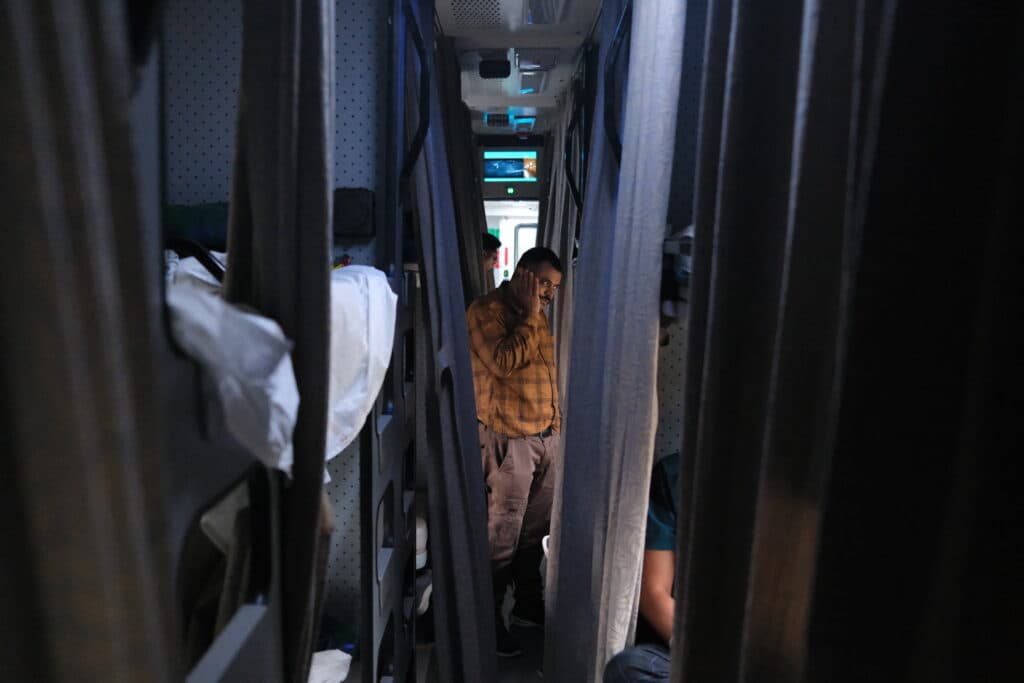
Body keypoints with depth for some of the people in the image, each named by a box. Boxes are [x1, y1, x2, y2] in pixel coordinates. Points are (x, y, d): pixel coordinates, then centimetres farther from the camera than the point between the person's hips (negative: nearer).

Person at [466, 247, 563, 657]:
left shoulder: (537, 314, 15)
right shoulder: (485, 311, -9)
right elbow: (503, 362, -24)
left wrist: (556, 421, 17)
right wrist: (529, 316, -15)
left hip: (547, 437, 8)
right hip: (509, 441, -7)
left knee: (534, 531, 15)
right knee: (503, 536, -1)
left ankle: (528, 606, 31)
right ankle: (489, 619, 16)